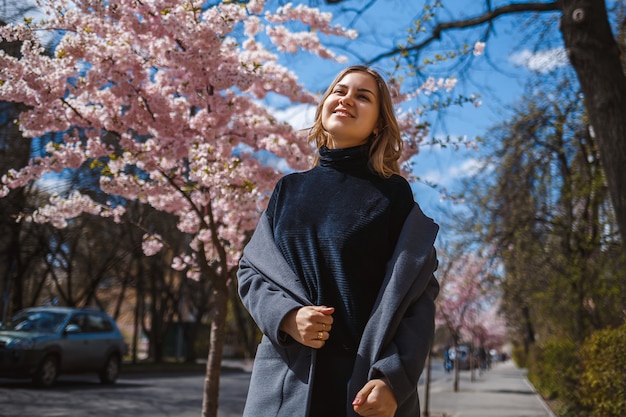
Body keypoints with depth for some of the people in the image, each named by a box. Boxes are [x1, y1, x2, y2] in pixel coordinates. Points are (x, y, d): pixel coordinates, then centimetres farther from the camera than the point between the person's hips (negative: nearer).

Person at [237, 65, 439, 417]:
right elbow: (251, 270, 9)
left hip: (367, 377, -2)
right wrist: (286, 315, -12)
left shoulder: (395, 195, -1)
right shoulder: (289, 190, 8)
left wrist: (394, 380, -18)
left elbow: (419, 294, -6)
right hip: (287, 377, 3)